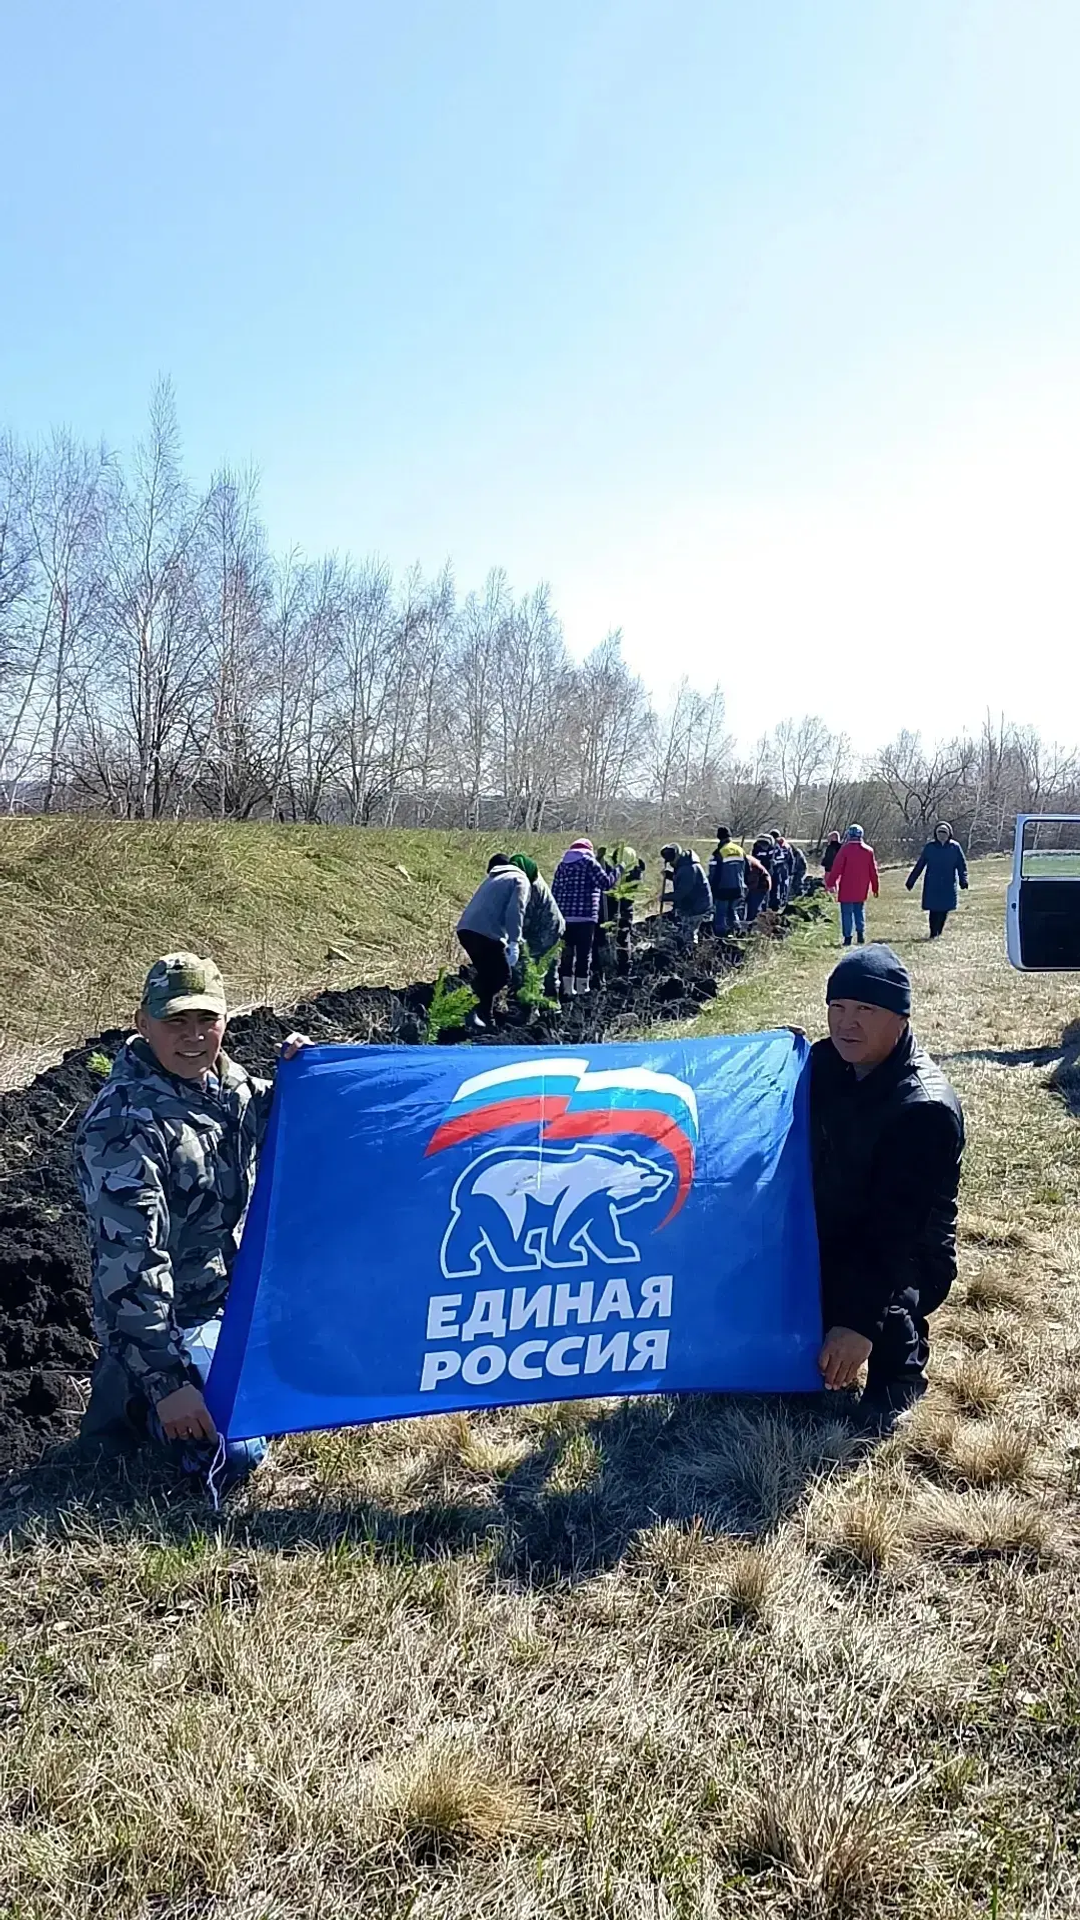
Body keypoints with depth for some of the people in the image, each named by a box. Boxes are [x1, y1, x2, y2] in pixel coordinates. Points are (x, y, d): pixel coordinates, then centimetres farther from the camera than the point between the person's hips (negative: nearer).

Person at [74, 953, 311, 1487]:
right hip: (172, 1318, -8)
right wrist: (165, 1380, -31)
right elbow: (130, 1263, -30)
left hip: (233, 1294, 8)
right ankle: (128, 1393, 9)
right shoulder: (124, 1126, -28)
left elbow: (268, 1126, 18)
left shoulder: (223, 1078, -3)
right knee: (231, 1455, -16)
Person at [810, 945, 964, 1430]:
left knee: (861, 1295, -34)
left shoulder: (926, 1108, -26)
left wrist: (859, 1322, -34)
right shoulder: (825, 1063, -5)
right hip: (825, 1237, 6)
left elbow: (896, 1230, -29)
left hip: (904, 1257, -6)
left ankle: (900, 1369, -1)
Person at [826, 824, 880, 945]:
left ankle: (848, 937, -3)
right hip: (861, 890, 4)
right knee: (860, 911, 17)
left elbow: (837, 867, -11)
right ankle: (861, 934, 8)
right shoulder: (868, 851, 4)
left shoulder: (845, 849, -9)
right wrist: (875, 888, 15)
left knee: (847, 913, 0)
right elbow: (873, 871, 8)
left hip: (847, 888, -4)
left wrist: (830, 883, -7)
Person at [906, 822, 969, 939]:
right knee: (933, 910, -3)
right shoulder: (929, 847, 1)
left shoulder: (955, 847, 2)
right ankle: (933, 934, 6)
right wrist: (910, 882, 6)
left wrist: (964, 882, -5)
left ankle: (938, 933, 13)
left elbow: (962, 866, 6)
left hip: (948, 886, 1)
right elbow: (919, 866, 6)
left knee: (944, 910, 0)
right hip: (932, 885, 0)